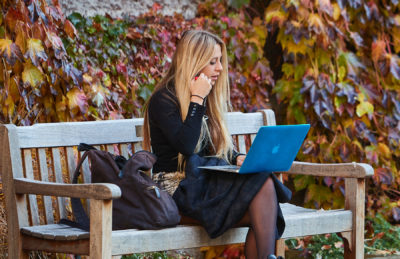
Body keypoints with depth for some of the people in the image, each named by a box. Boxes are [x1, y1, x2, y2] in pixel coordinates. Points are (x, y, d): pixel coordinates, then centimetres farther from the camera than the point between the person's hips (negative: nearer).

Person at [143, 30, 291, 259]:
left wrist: (238, 158, 0)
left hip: (207, 183, 7)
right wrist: (197, 100, -13)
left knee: (265, 184, -27)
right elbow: (186, 146, -19)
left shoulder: (209, 99, 19)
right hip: (178, 191, -7)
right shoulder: (164, 100, -5)